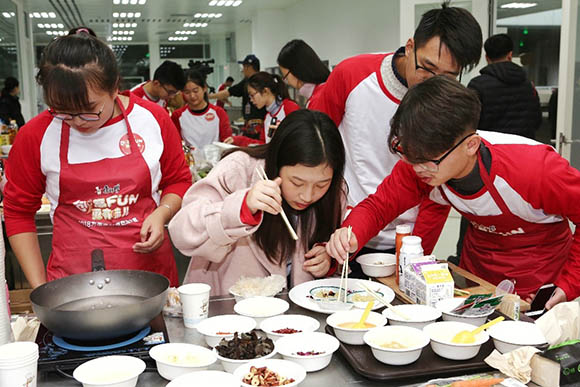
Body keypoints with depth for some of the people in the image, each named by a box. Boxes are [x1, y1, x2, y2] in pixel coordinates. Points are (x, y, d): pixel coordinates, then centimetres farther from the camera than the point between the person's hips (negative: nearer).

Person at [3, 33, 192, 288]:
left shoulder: (153, 120, -4)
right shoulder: (36, 135, -6)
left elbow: (178, 181, 10)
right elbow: (19, 211, 4)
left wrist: (162, 213, -11)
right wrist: (39, 288, 0)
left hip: (150, 269, 1)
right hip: (72, 279, 0)